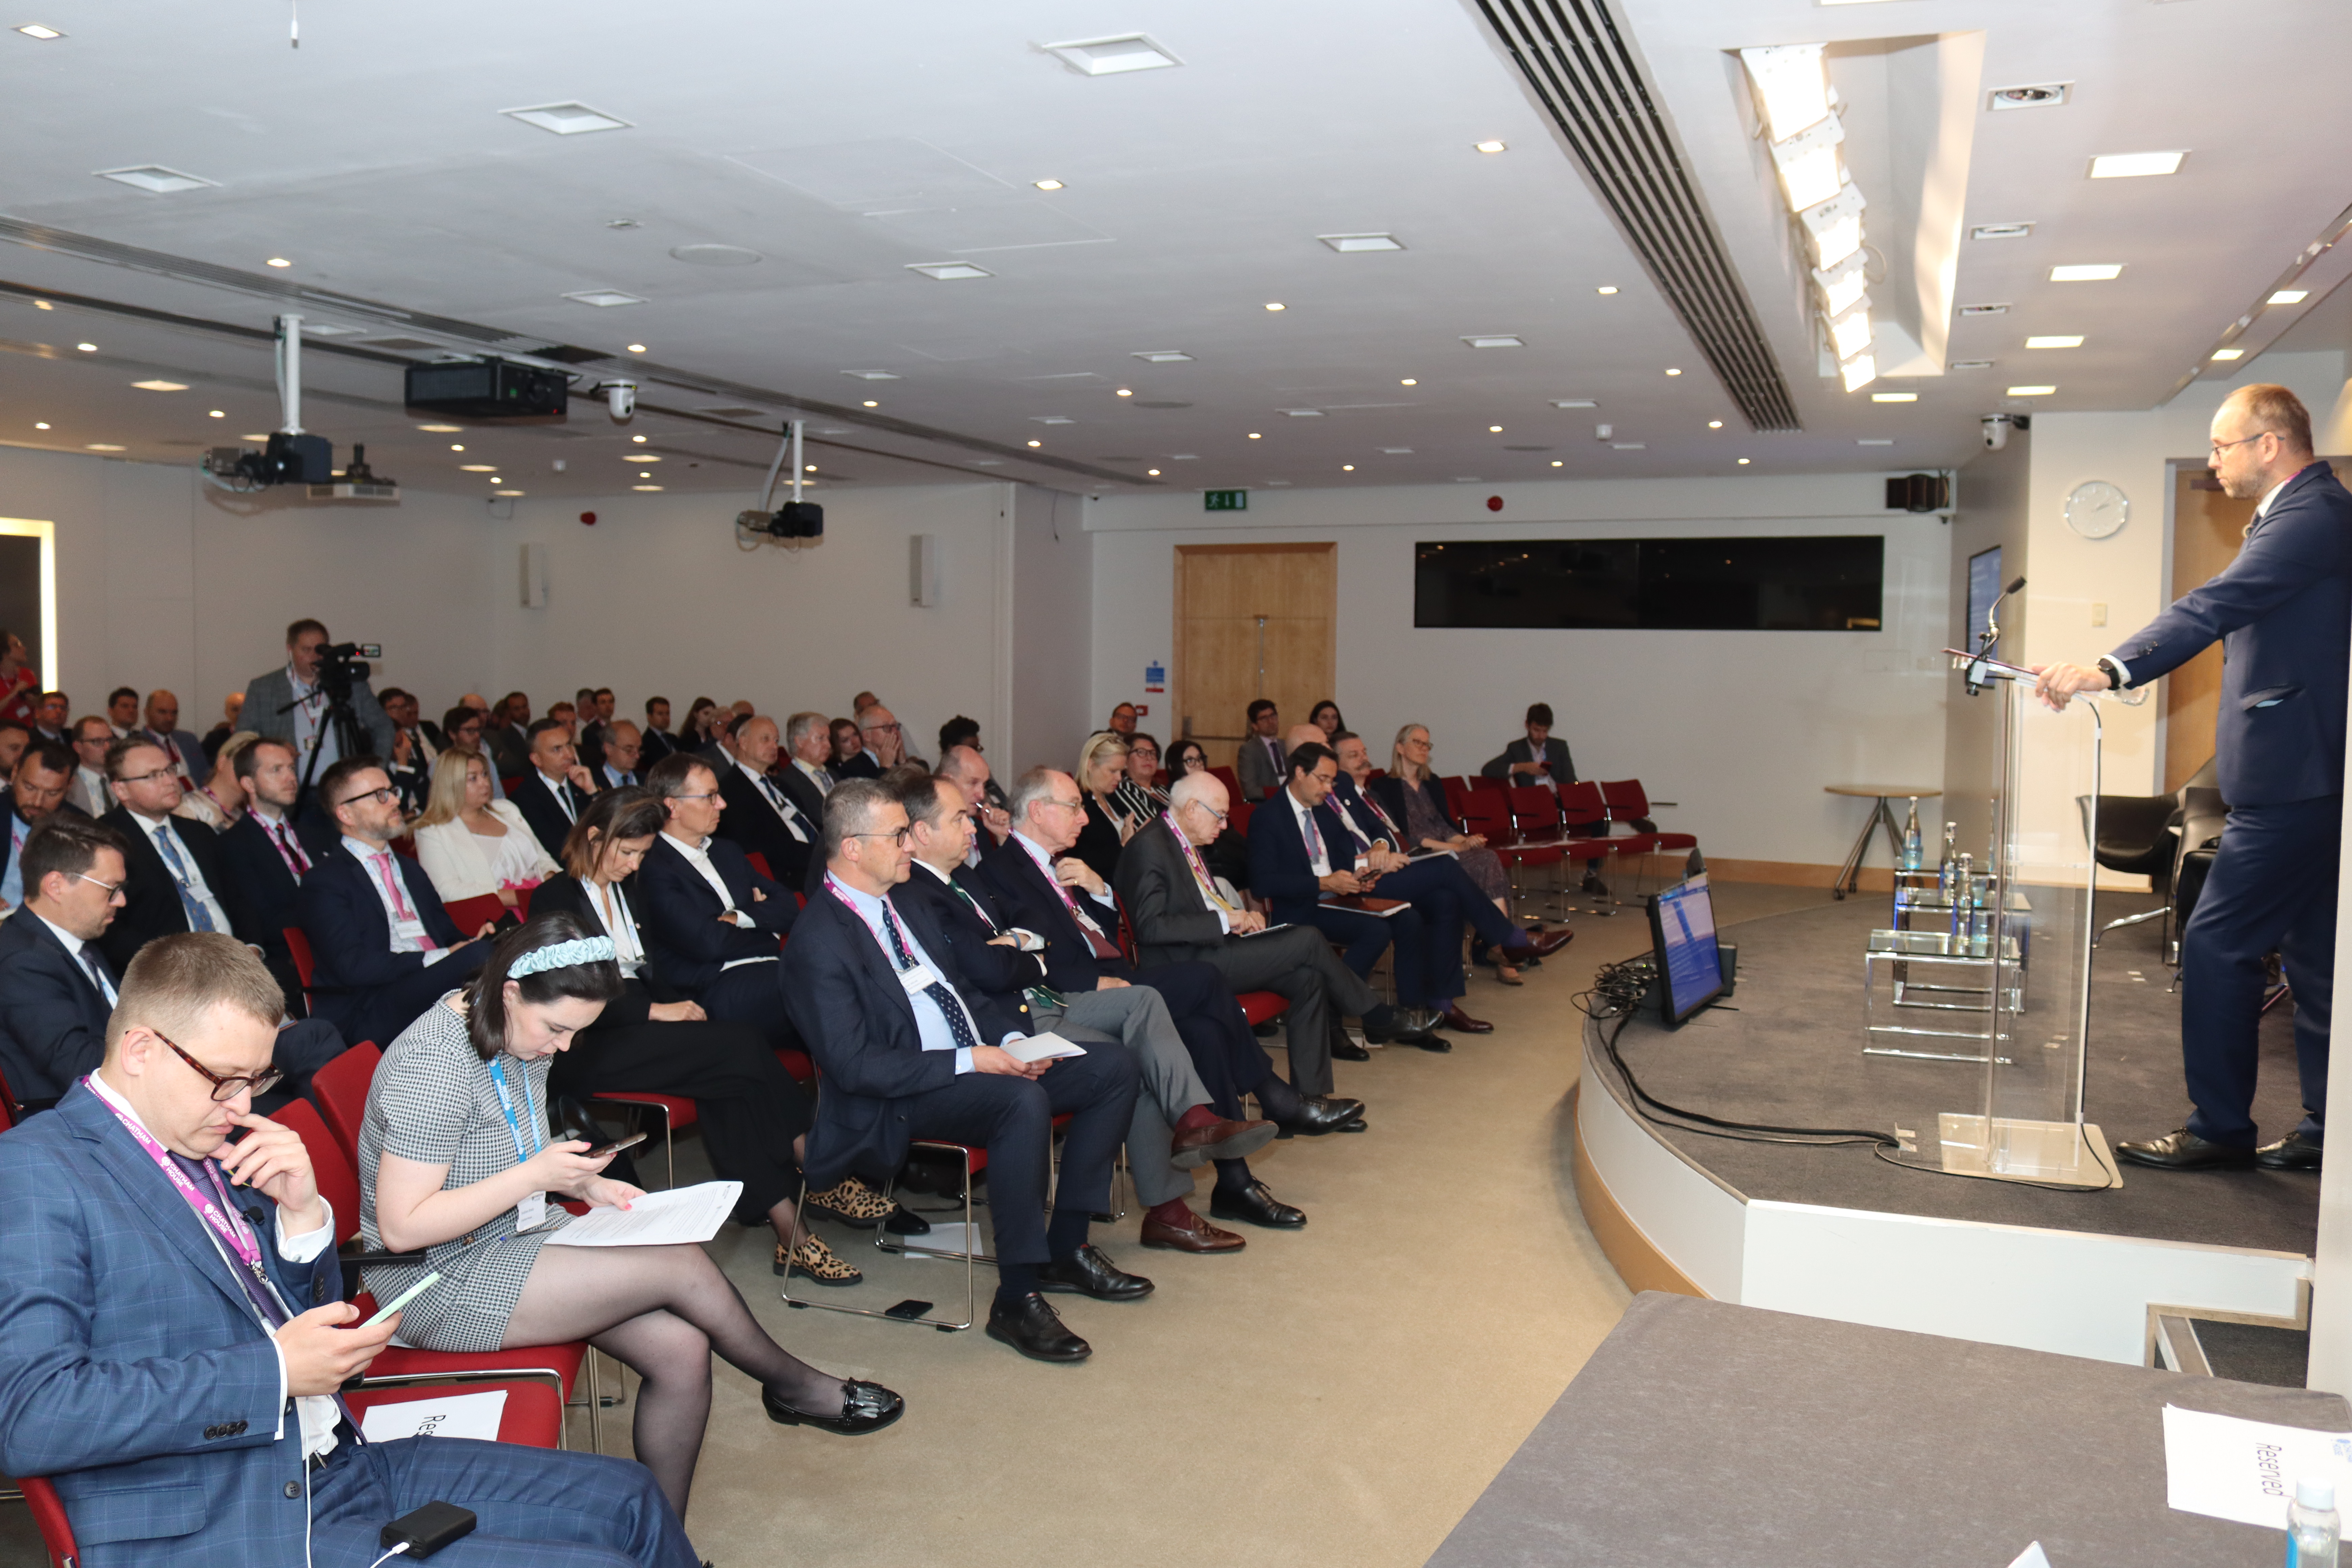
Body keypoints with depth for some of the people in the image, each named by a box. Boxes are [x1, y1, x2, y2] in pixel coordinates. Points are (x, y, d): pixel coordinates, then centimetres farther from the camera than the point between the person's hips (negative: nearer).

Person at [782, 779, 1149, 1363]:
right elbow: (854, 1067, -20)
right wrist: (970, 1062, -23)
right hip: (903, 1101, -9)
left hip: (977, 1063, 9)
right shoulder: (819, 942, -14)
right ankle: (1016, 1300, -23)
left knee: (1112, 1064, -3)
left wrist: (1011, 1038, 1)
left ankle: (1066, 1248, 3)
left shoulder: (905, 909, 15)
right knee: (1024, 1100, -36)